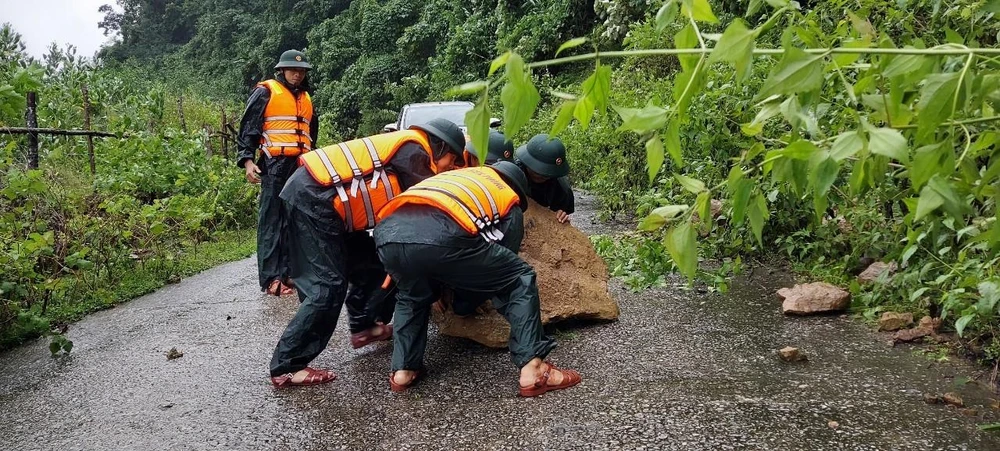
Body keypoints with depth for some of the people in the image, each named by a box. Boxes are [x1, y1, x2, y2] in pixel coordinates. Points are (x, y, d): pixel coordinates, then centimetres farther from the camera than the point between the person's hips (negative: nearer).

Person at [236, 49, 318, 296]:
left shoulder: (306, 99, 20)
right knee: (271, 222, -7)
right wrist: (247, 160, -13)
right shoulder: (265, 93, 1)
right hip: (275, 166, -6)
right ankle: (271, 278, -9)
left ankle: (287, 271, 15)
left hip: (302, 167, 7)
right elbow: (248, 128, -3)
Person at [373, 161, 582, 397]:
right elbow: (501, 265, 31)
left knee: (412, 296, 38)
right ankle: (533, 370, 10)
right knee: (520, 279, 17)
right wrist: (465, 299, 49)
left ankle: (403, 370, 28)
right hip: (441, 237, -5)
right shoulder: (510, 203, 29)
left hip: (387, 233, 6)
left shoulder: (454, 176, 43)